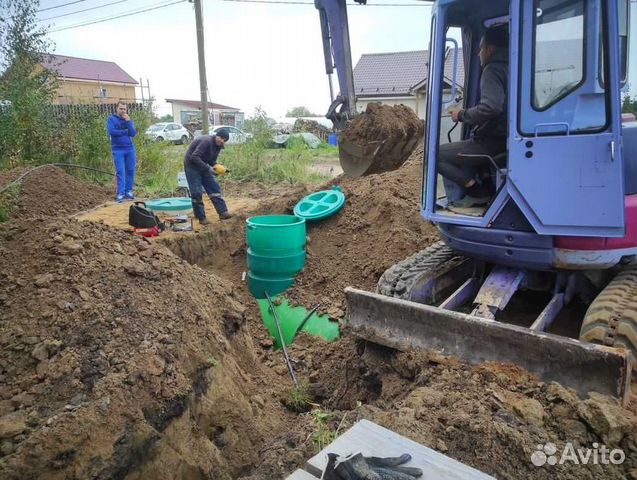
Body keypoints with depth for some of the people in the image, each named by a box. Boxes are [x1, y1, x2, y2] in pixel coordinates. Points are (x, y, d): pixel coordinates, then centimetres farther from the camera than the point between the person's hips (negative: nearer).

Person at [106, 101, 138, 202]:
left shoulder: (129, 120, 10)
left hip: (130, 149, 3)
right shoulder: (111, 119, 2)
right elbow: (111, 131, -15)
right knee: (120, 172, -6)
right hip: (118, 149, -3)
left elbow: (133, 133, -5)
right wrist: (126, 131, -6)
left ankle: (129, 191, 12)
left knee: (130, 171, 3)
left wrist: (128, 121, -13)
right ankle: (120, 193, -4)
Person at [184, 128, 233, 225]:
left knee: (214, 188, 0)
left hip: (203, 167, 8)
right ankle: (201, 218, 2)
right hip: (192, 166, -8)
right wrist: (208, 168, -33)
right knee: (197, 192, -7)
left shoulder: (218, 146, 1)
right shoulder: (206, 141, -26)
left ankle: (223, 212, 0)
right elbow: (194, 157, -31)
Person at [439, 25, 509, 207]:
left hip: (493, 143, -10)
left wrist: (462, 115, -13)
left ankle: (478, 192, -4)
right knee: (467, 145, 38)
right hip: (505, 140, 10)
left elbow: (490, 107, -29)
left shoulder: (493, 69, -13)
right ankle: (487, 185, 19)